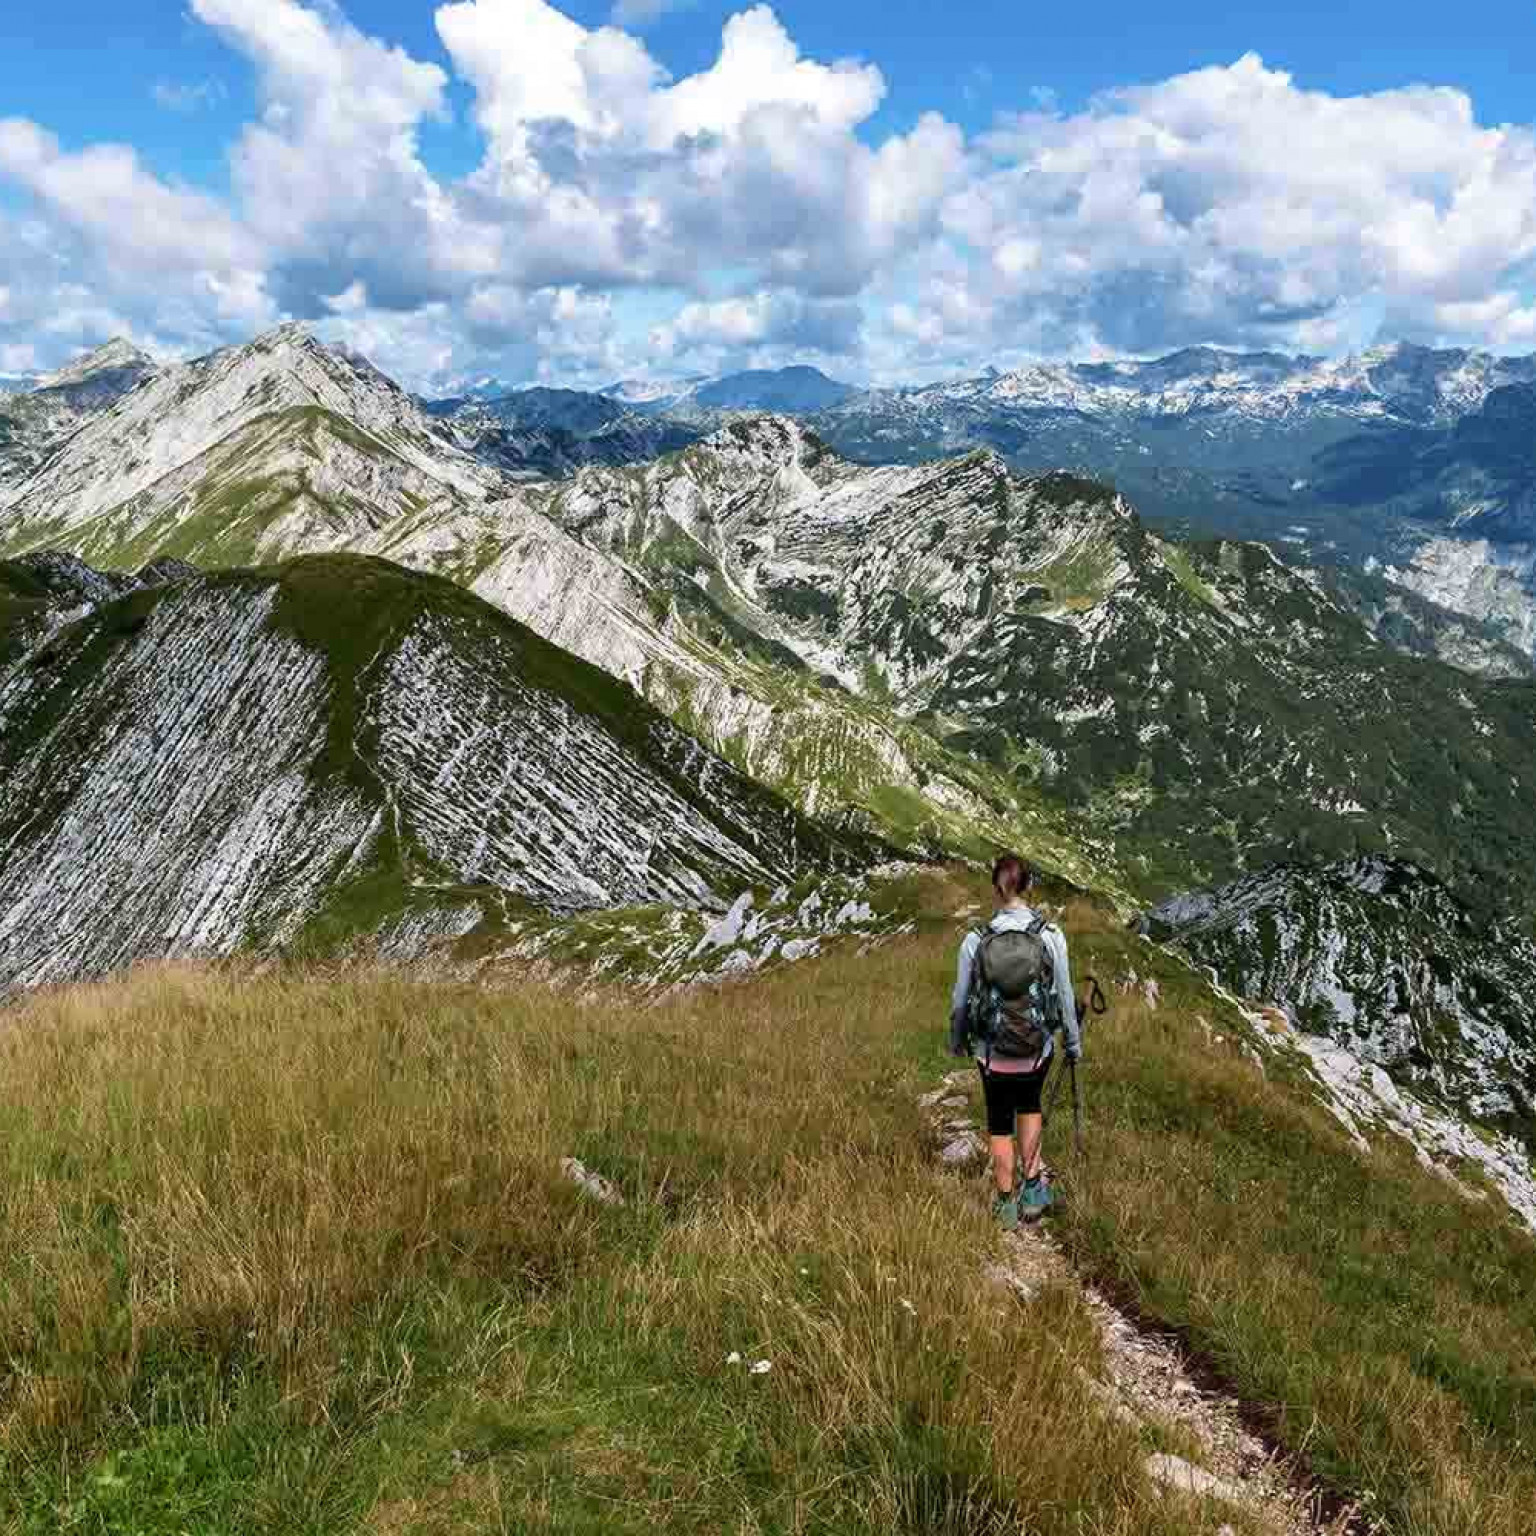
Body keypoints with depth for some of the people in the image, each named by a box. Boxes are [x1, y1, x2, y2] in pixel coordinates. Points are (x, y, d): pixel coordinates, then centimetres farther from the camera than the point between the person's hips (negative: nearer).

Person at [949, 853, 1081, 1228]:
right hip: (1038, 1049, 1)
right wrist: (1074, 1042, 11)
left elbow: (960, 1000, -3)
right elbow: (1065, 996, -5)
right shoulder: (1051, 936, -14)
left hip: (992, 1051, -1)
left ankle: (1006, 1204, 31)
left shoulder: (975, 940, -13)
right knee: (1029, 1105, 30)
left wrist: (956, 1040, 16)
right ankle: (1033, 1186, 26)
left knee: (999, 1125, 20)